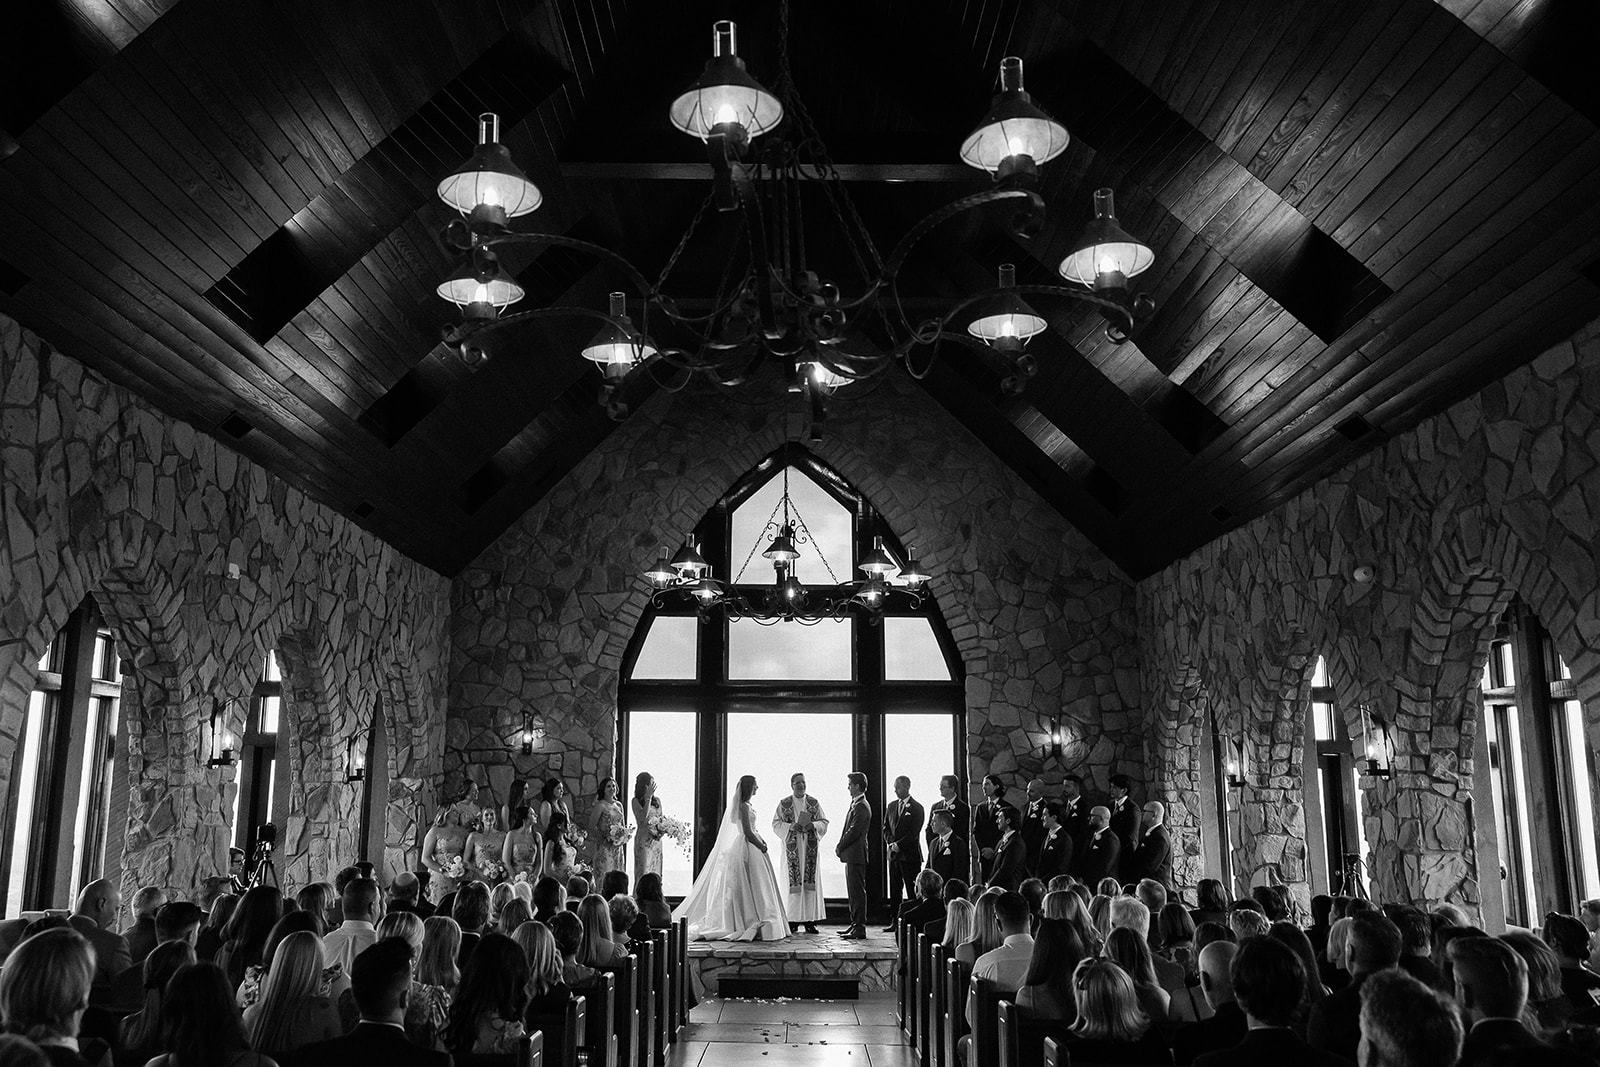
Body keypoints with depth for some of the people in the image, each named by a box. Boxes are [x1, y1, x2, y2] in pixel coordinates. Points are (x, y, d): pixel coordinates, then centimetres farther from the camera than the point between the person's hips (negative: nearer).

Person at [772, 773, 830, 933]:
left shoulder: (814, 803, 8)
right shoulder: (784, 804, 4)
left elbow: (824, 822, 8)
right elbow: (776, 824, 2)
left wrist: (813, 825, -12)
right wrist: (791, 826, -15)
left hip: (810, 847, 2)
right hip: (792, 847, -2)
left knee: (810, 881, -2)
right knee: (793, 882, -5)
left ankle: (809, 920, 2)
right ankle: (792, 920, 0)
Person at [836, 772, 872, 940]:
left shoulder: (861, 806, -16)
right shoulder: (856, 804, 16)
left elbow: (854, 831, -21)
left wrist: (840, 847, -11)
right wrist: (840, 846, 8)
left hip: (856, 855, -10)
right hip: (852, 855, 10)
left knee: (857, 891, -7)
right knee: (853, 892, 15)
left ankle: (859, 929, -5)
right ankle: (855, 925, 23)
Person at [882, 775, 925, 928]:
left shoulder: (916, 808, -4)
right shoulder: (891, 806, 14)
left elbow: (914, 833, -9)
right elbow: (886, 827, 14)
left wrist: (899, 845, -12)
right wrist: (891, 842, -2)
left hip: (910, 854, -5)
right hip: (893, 854, 5)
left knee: (912, 891, -3)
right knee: (894, 890, 6)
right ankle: (894, 921, 10)